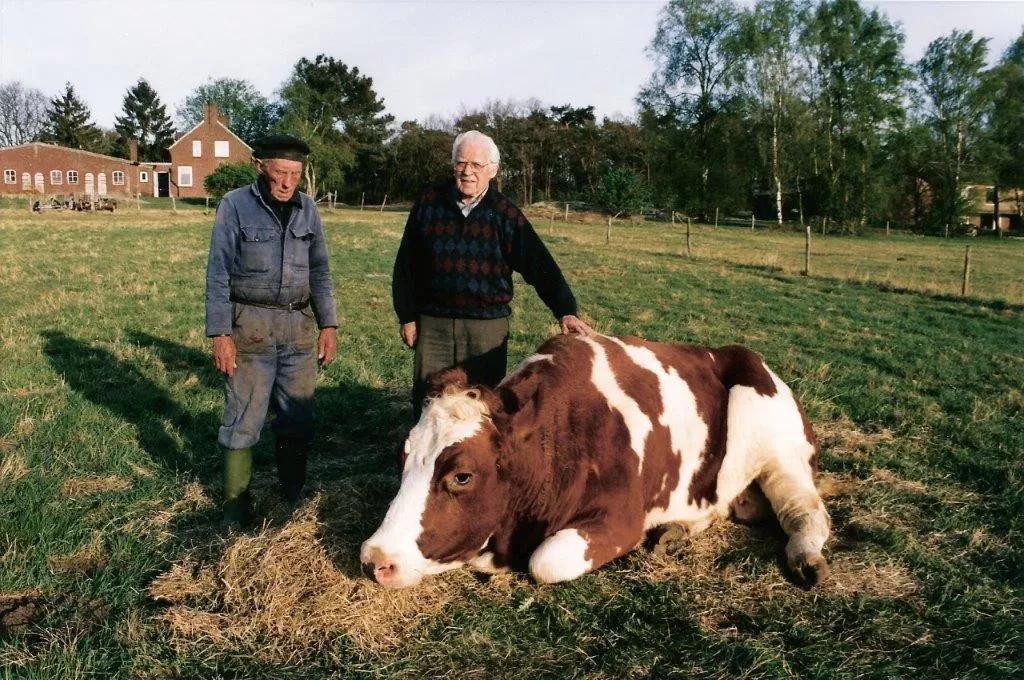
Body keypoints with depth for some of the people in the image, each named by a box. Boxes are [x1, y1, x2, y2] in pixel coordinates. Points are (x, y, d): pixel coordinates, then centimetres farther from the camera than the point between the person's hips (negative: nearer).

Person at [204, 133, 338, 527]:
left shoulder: (307, 209, 8)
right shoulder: (235, 205, -4)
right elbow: (218, 273, -5)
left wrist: (328, 325, 7)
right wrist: (219, 334, -10)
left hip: (299, 327, 4)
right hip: (250, 327, -4)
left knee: (298, 419, 10)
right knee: (243, 420, 1)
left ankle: (293, 498, 25)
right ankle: (236, 506, 15)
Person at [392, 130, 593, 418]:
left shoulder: (505, 213, -1)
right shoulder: (428, 202, 2)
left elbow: (539, 264, -7)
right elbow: (406, 264, 7)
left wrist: (565, 310, -18)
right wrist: (407, 316, 6)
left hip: (488, 327, -1)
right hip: (433, 323, 1)